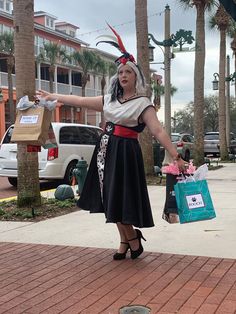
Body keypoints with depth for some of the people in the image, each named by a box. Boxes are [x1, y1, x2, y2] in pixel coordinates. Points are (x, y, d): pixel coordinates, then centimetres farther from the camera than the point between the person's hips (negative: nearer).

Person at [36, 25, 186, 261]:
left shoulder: (143, 103, -6)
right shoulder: (109, 99, 11)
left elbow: (158, 131, -15)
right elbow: (81, 101, 16)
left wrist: (176, 156, -24)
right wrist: (52, 96, 19)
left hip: (125, 153, -6)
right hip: (106, 150, 6)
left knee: (121, 198, -5)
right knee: (111, 199, 10)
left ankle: (132, 239, 16)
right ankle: (126, 241, 23)